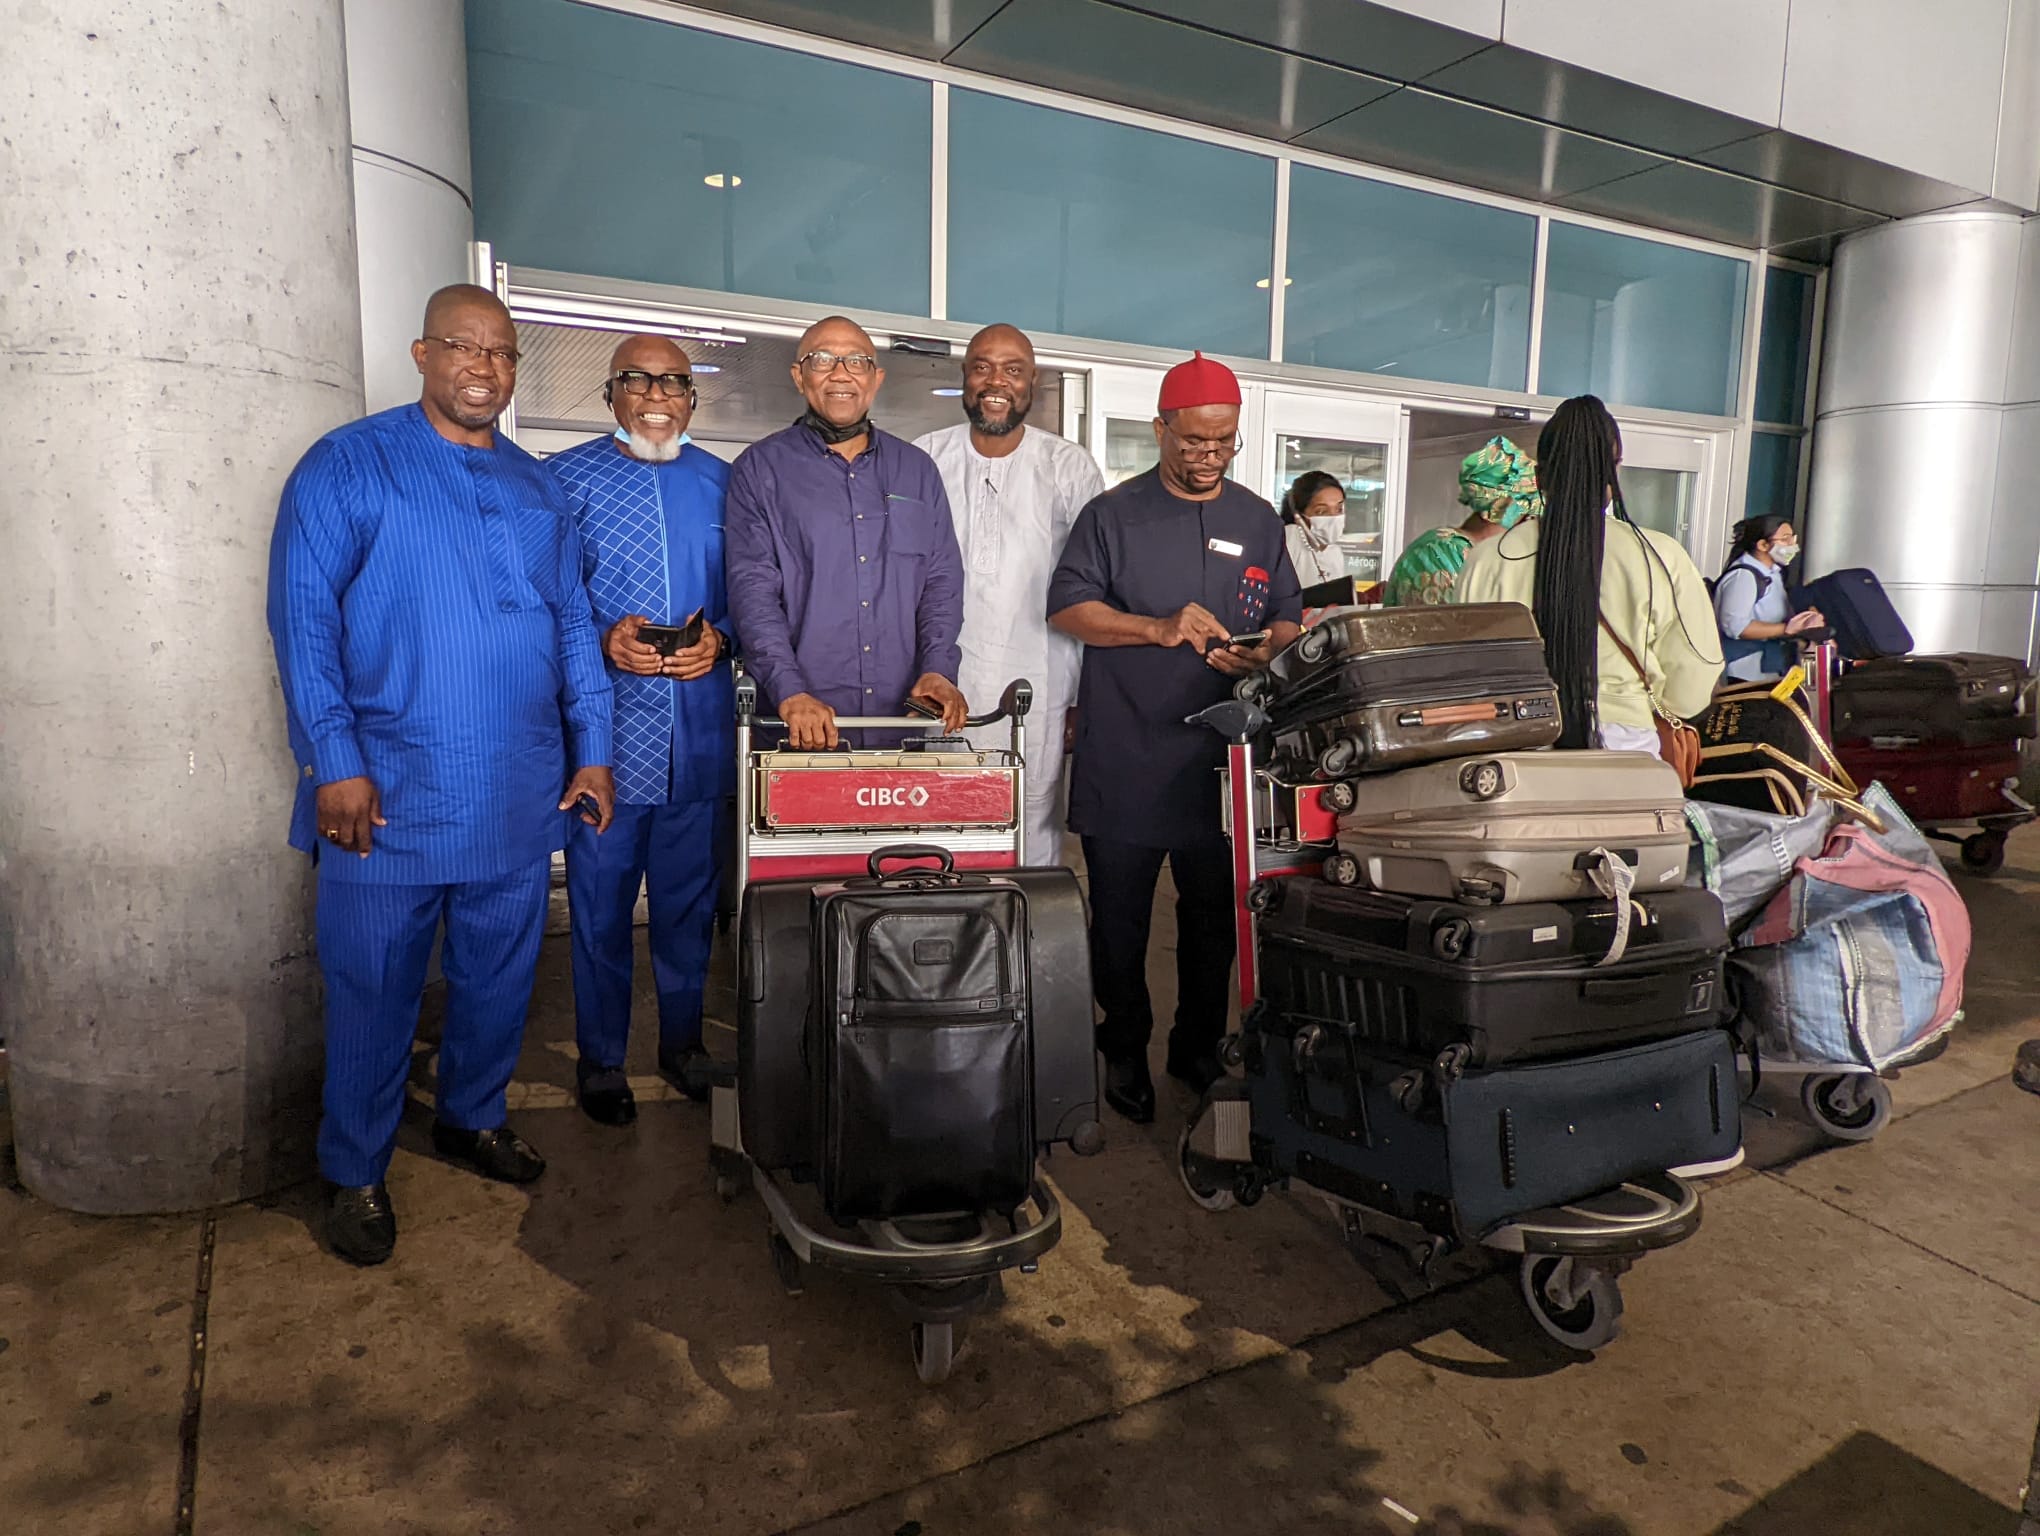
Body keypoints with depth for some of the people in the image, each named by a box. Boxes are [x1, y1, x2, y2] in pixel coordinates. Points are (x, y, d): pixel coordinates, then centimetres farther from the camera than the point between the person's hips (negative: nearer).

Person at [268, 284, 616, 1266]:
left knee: (501, 973, 15)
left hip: (521, 795, 5)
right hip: (388, 794, -4)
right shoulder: (347, 466, -1)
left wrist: (591, 748, 7)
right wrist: (335, 763, -14)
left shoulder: (536, 486, 13)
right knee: (374, 989, 5)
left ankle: (473, 1116, 36)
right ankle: (355, 1174, 24)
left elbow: (573, 621, 13)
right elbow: (303, 616, -8)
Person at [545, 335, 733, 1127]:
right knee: (600, 901, 7)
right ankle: (600, 1058, 24)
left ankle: (683, 1039, 31)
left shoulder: (723, 483, 10)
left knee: (691, 896, 13)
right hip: (606, 727, -2)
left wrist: (719, 639, -11)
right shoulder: (566, 479, 3)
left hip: (702, 730, 3)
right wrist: (604, 641, -18)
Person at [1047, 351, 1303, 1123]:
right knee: (1120, 915, 6)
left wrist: (1265, 651, -9)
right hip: (1123, 760, -2)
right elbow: (1067, 607, -4)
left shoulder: (1260, 521, 13)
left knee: (1214, 915, 11)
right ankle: (1125, 1051, 24)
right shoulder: (1113, 514, 3)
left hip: (1221, 759, 3)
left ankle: (1199, 1047, 28)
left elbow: (1288, 620, 14)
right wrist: (1160, 629, -17)